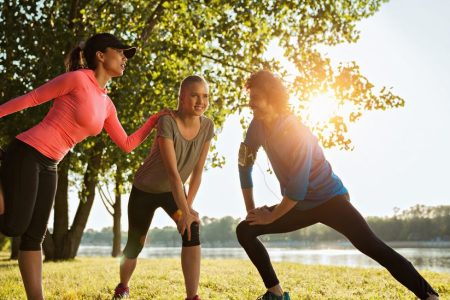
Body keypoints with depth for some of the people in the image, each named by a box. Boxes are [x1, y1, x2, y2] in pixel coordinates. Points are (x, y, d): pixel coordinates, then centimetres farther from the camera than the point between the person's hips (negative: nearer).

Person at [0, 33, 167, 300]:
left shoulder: (107, 105, 13)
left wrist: (155, 120, 15)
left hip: (49, 167, 8)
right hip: (26, 155, -8)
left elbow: (127, 145, 19)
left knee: (34, 236, 7)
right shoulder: (78, 78, -9)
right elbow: (29, 99, -6)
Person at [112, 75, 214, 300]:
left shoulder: (207, 126, -14)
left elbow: (197, 171, -9)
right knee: (135, 245, 8)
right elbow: (173, 171, -35)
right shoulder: (167, 123, -31)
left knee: (192, 232, -22)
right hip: (145, 190, -3)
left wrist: (188, 206, -14)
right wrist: (186, 212, -36)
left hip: (173, 191, 4)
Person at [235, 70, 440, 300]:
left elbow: (298, 188, -28)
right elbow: (245, 164, 8)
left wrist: (271, 216, -16)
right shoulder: (258, 125, -3)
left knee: (374, 248, -23)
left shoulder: (296, 132, -25)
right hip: (300, 206, 8)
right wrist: (251, 209, 8)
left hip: (330, 200, -7)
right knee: (245, 230, 0)